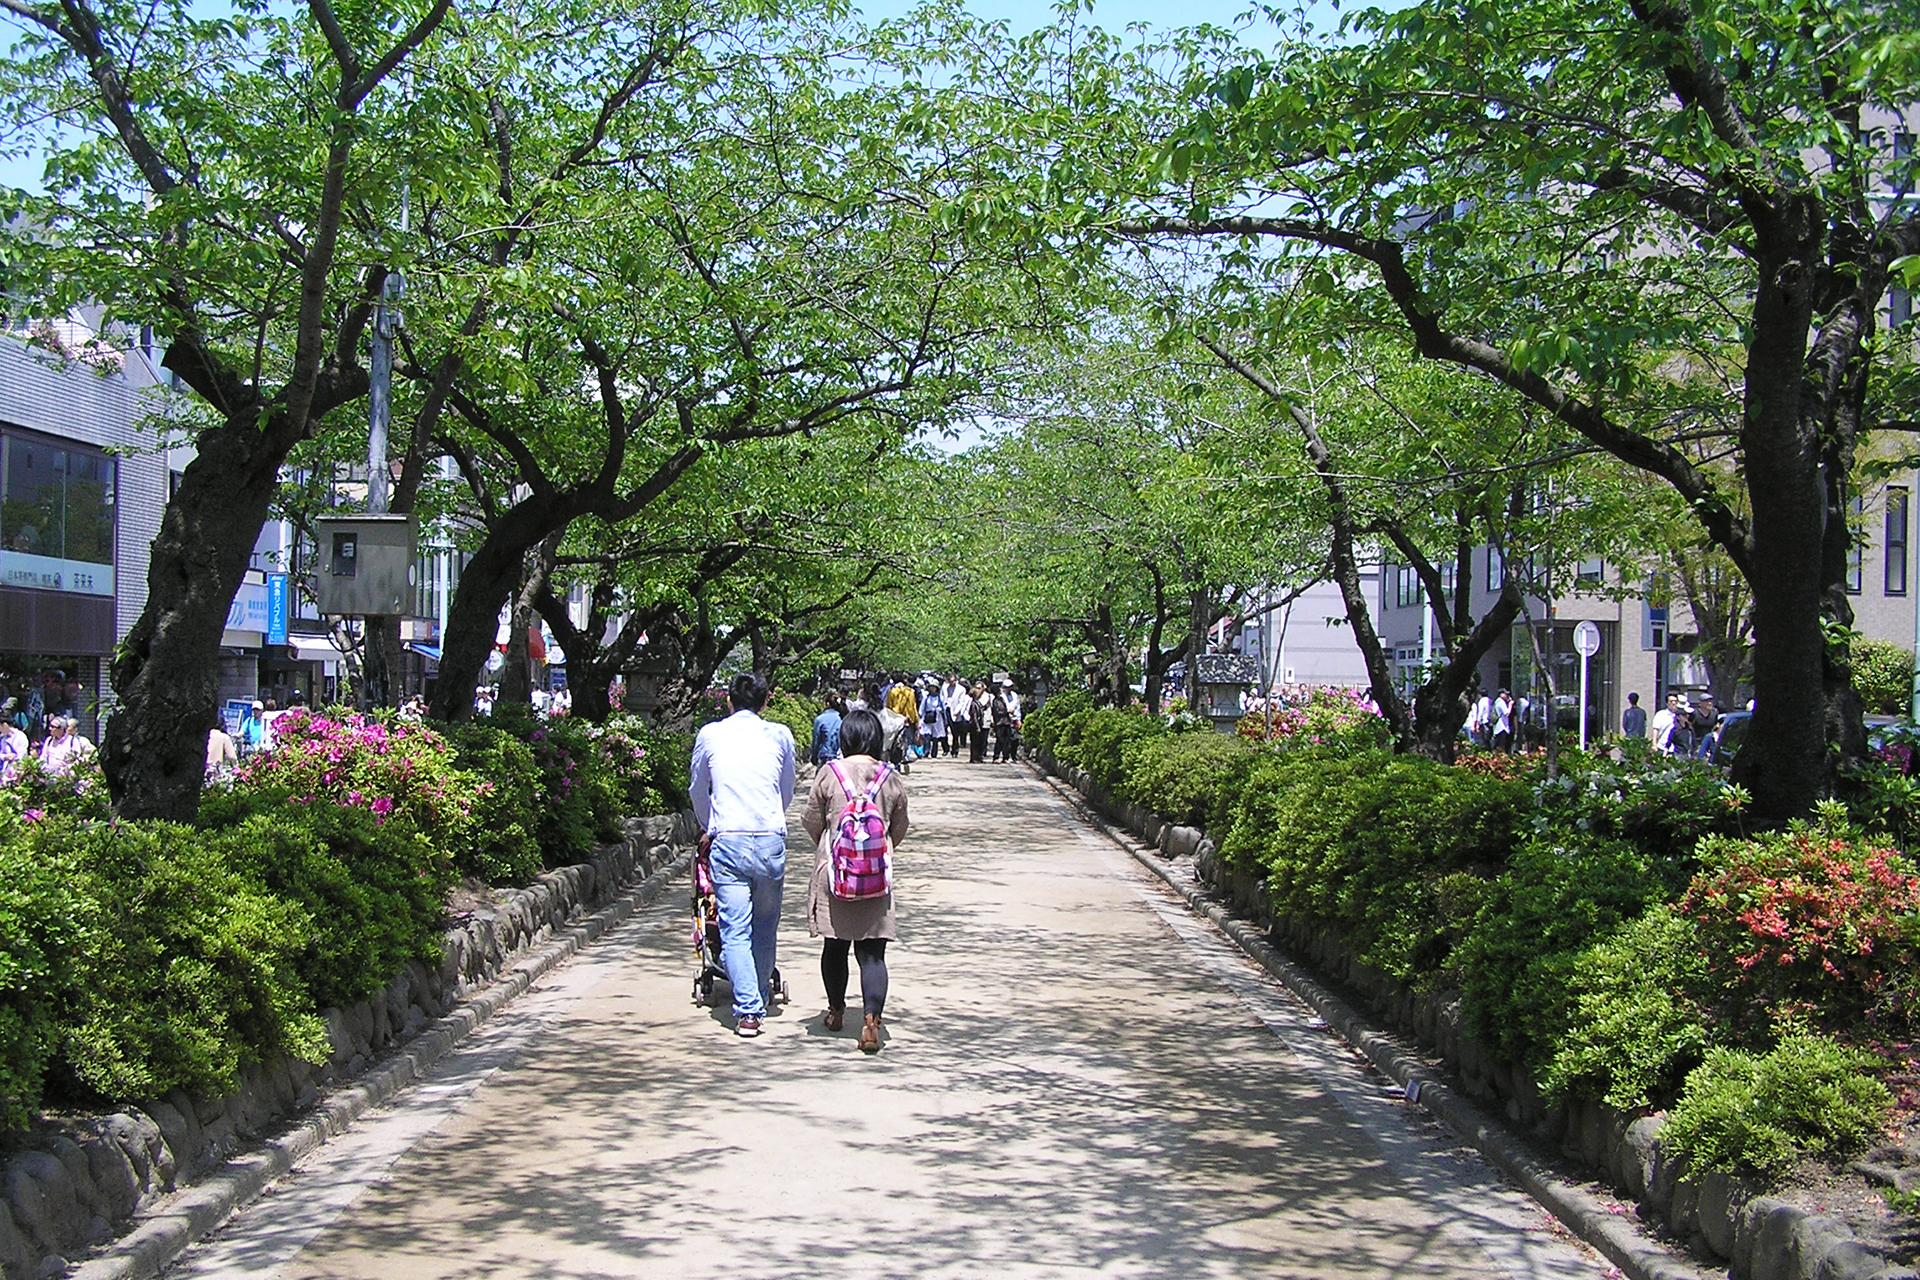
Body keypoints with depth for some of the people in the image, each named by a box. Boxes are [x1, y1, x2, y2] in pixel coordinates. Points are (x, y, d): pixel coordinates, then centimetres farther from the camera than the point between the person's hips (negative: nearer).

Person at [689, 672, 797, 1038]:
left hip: (728, 840, -1)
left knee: (735, 931, -3)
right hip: (771, 839, 1)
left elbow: (698, 791, 20)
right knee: (765, 926, 15)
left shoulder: (710, 735, 7)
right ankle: (760, 997, 26)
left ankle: (748, 1011, -12)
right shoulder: (779, 735, 8)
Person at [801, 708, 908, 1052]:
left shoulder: (829, 774, -5)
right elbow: (899, 830, 10)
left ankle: (836, 1011, 32)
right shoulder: (893, 779, 0)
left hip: (833, 872, 0)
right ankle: (871, 1020, -14)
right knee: (872, 952, 0)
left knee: (835, 946, 16)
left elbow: (811, 821, 4)